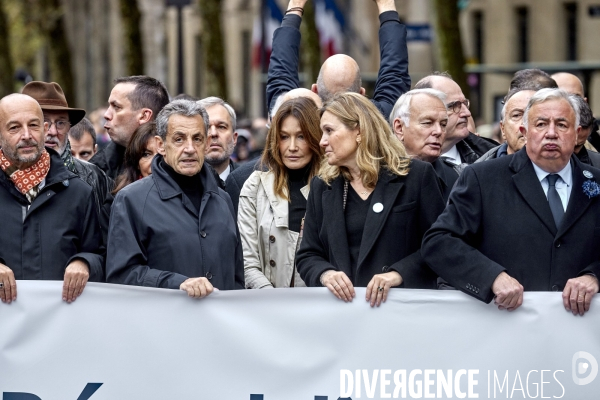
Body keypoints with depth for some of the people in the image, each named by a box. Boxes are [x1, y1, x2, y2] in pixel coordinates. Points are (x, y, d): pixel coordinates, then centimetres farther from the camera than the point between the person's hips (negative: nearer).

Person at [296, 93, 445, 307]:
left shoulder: (416, 175, 5)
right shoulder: (322, 187, 17)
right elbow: (307, 256, 15)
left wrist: (398, 274, -14)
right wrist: (325, 274, -6)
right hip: (341, 305, 5)